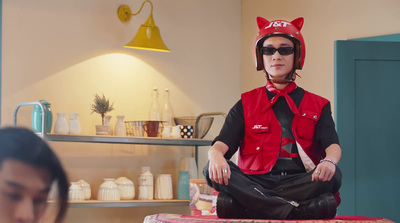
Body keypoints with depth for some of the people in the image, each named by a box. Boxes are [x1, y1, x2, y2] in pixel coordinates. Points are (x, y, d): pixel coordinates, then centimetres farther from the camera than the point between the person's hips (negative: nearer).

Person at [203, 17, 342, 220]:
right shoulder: (246, 104, 20)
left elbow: (332, 144, 2)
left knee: (332, 175, -31)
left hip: (299, 182, 0)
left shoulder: (318, 106, 19)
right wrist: (216, 155, -22)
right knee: (213, 170, -29)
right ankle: (296, 211, -40)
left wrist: (329, 161, -25)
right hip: (254, 183, 0)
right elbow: (222, 143, 5)